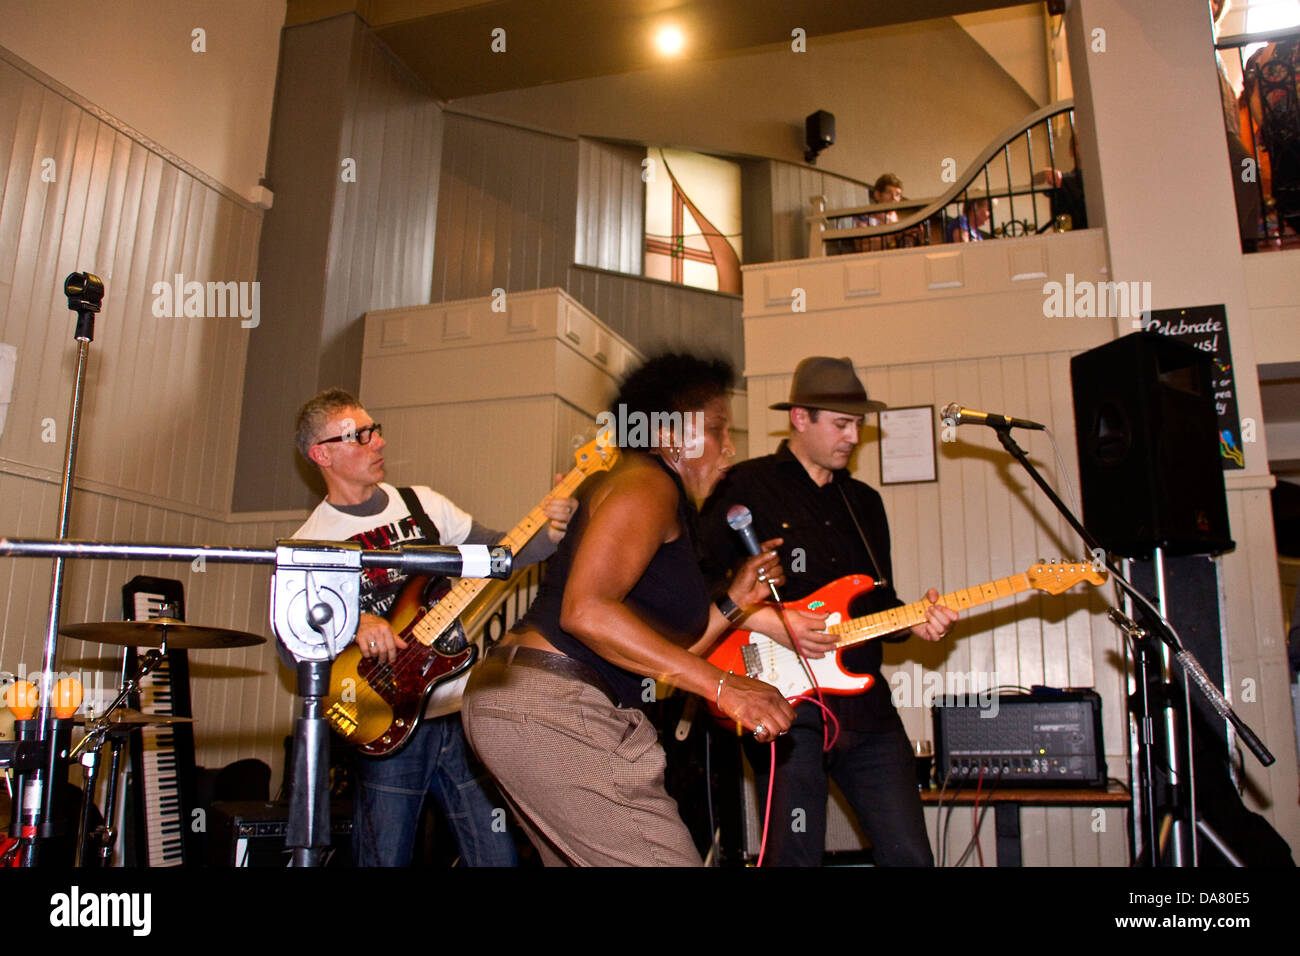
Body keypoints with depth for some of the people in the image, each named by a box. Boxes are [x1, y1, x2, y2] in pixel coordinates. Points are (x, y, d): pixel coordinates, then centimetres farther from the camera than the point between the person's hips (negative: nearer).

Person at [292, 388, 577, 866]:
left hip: (461, 708, 3)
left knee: (498, 854, 5)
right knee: (384, 857, 4)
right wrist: (352, 624, -24)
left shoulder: (423, 503, 9)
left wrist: (547, 534, -12)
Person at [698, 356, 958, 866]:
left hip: (865, 701, 6)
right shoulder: (747, 486, -2)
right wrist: (769, 623, -16)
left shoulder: (865, 502, 19)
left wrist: (912, 622, 1)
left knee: (909, 854, 6)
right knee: (795, 856, -2)